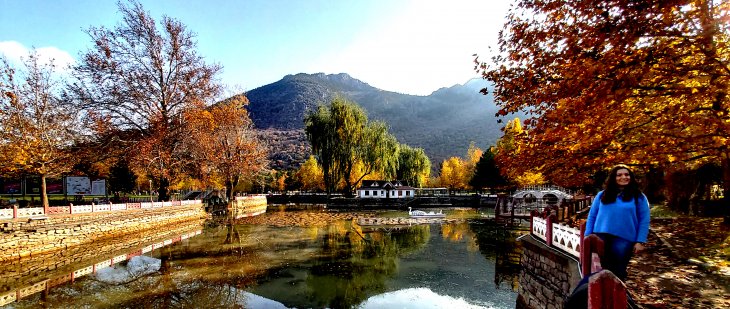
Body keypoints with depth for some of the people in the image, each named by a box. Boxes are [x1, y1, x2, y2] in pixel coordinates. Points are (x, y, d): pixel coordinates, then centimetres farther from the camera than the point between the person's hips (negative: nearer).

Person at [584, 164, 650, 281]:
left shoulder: (638, 197, 4)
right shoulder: (602, 195, 8)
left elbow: (644, 221, 1)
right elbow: (592, 216, 8)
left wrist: (640, 241, -7)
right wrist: (588, 237, 2)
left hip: (624, 240, -1)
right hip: (601, 238, 2)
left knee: (618, 272, 8)